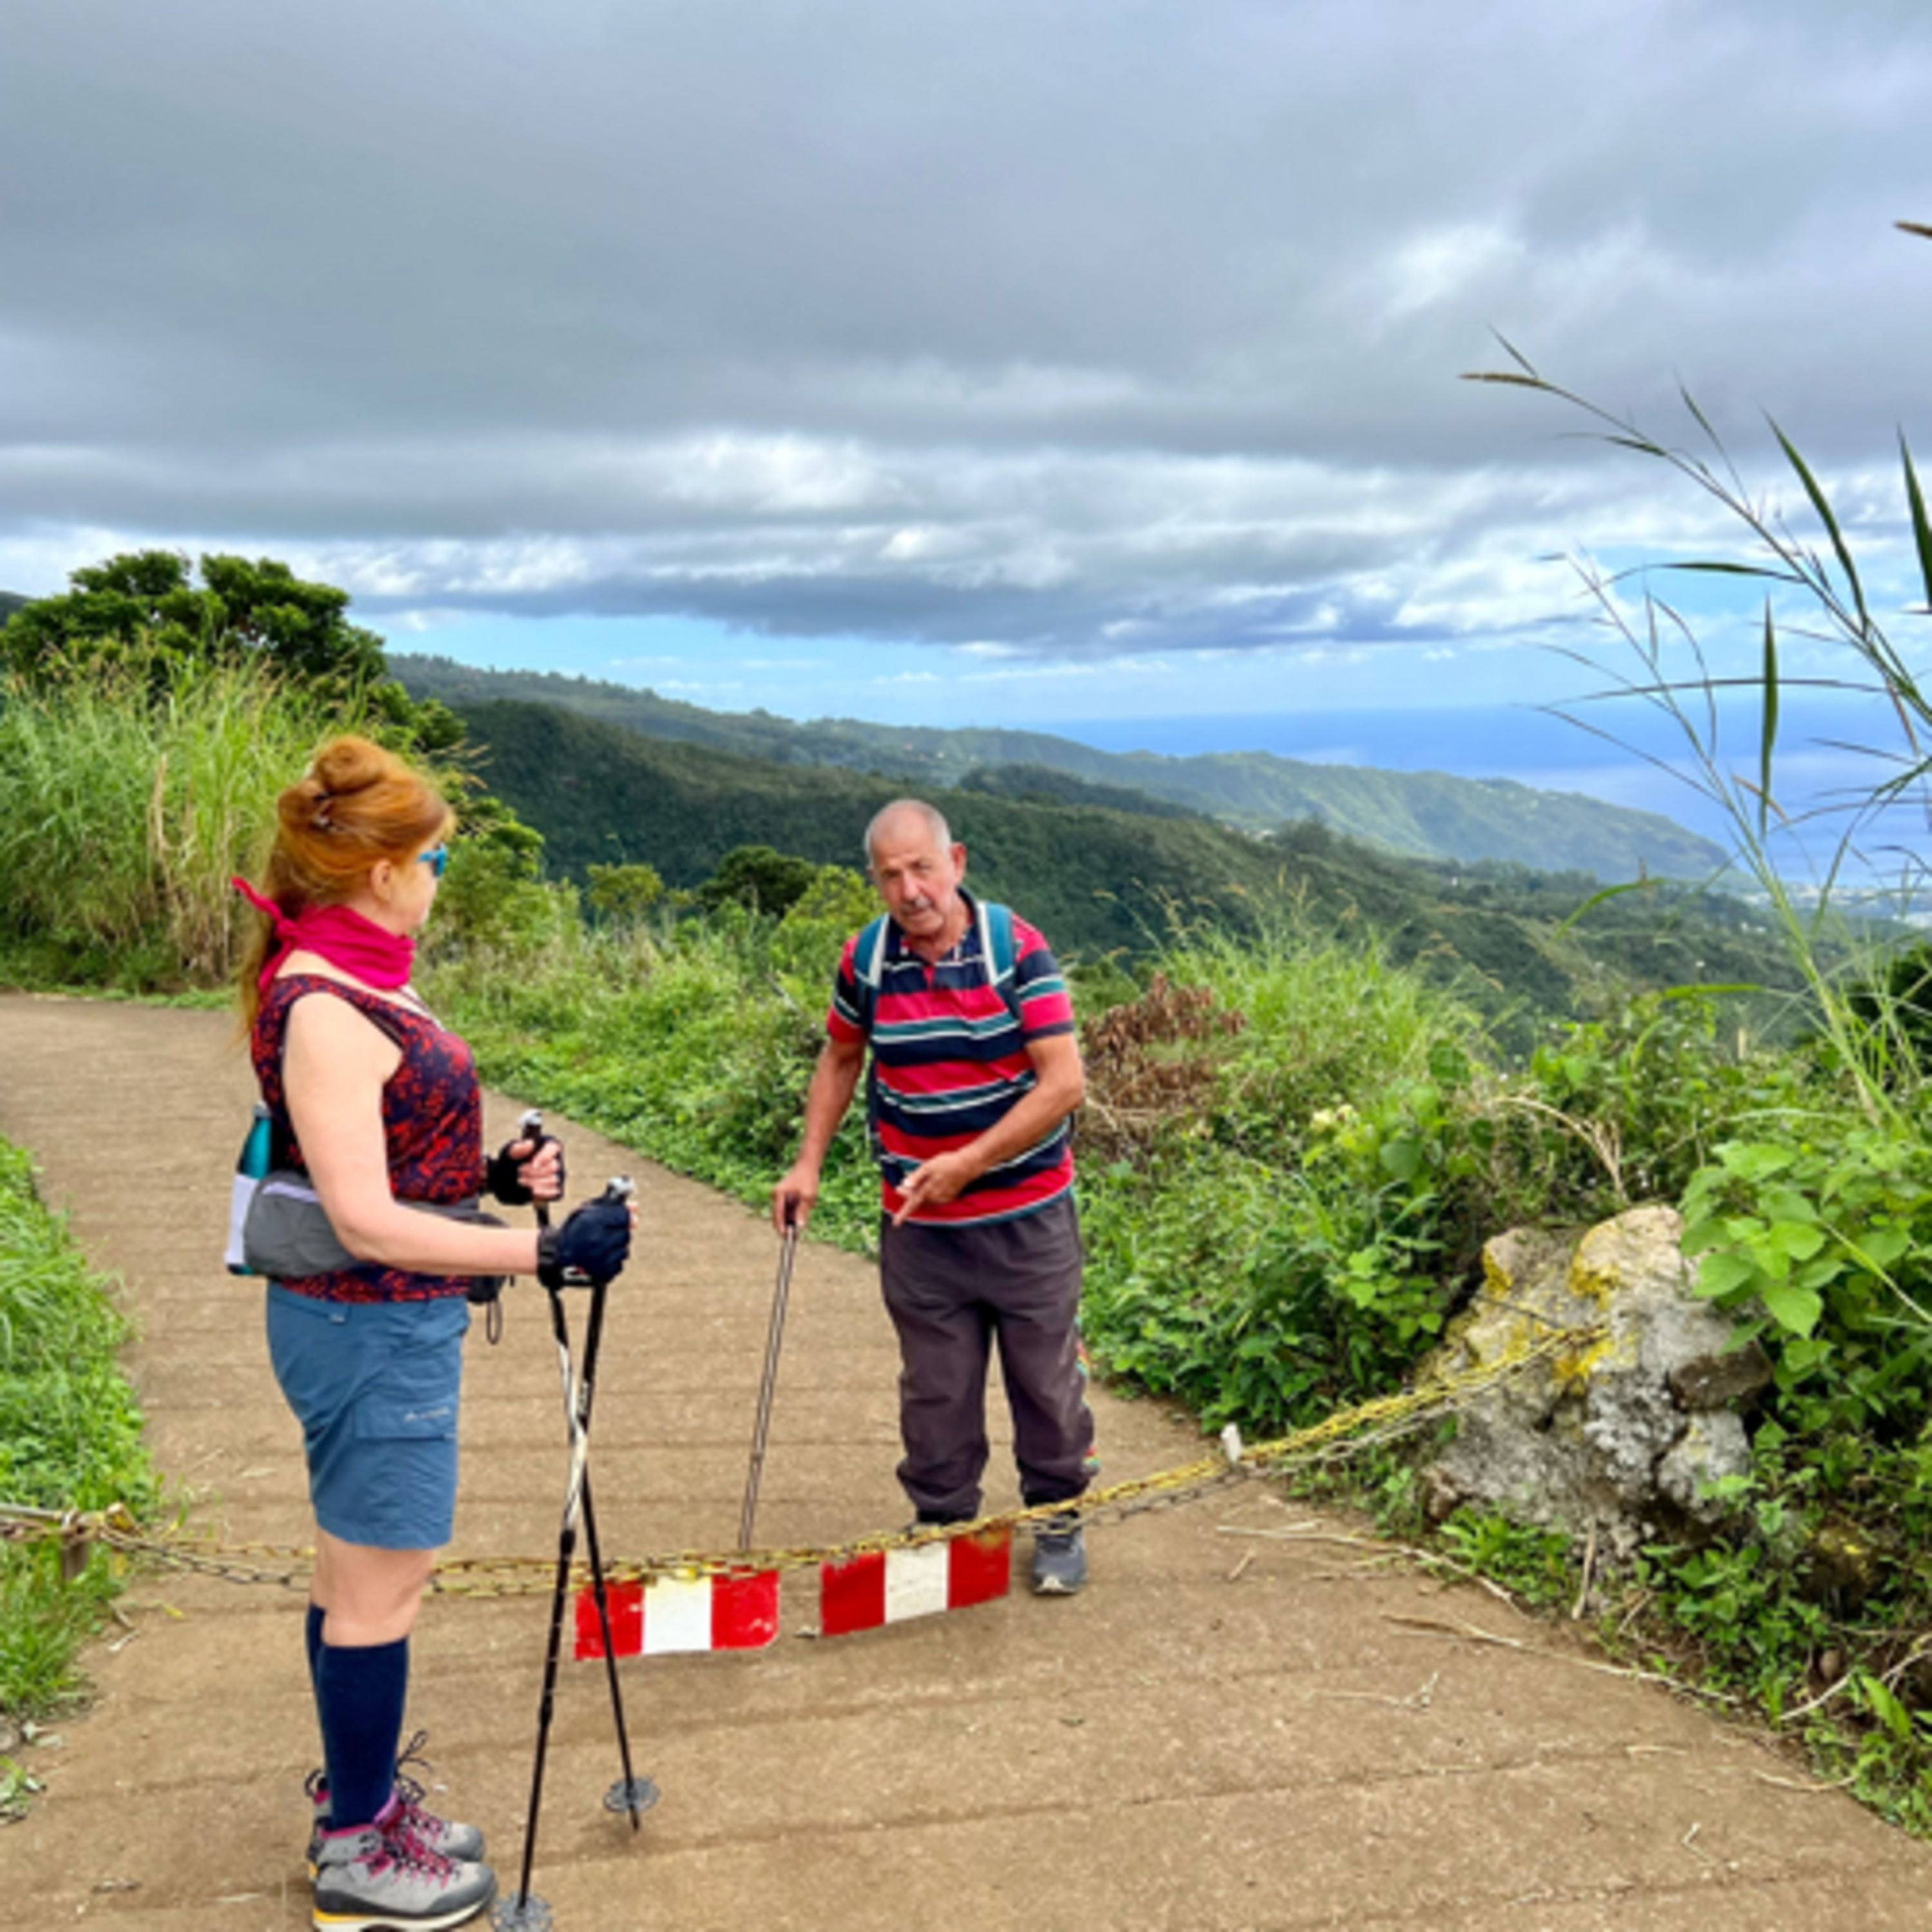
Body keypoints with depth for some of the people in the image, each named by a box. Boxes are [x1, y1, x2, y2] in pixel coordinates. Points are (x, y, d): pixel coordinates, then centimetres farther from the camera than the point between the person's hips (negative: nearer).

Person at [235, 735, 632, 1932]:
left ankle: (361, 1798, 38)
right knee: (379, 1585, 5)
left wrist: (494, 1174, 3)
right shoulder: (323, 1008, -23)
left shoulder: (355, 981, 7)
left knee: (373, 1572, 21)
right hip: (368, 1328, -10)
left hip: (399, 1321, 10)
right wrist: (541, 1254, -26)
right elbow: (364, 1219, -25)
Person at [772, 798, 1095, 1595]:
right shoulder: (865, 959, -3)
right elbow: (840, 1058, 14)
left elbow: (1064, 1082, -17)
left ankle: (1058, 1521, 30)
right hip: (917, 1227, 2)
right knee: (936, 1389, 11)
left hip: (1028, 1215, -2)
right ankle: (941, 1524, 29)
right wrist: (808, 1164, 5)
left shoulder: (1017, 948, -14)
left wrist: (967, 1163, -22)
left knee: (1047, 1378, 10)